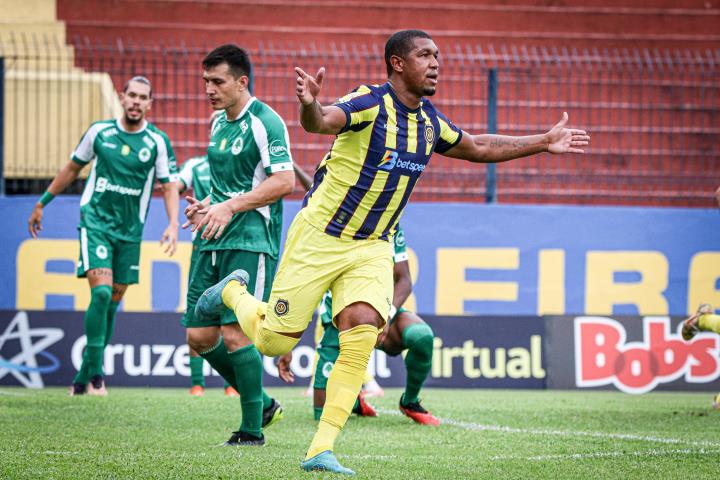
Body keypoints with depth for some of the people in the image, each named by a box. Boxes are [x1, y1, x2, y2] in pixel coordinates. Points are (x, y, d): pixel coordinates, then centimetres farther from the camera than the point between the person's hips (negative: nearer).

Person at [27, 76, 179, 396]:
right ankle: (95, 372, -14)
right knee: (101, 292, -19)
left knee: (113, 301, 6)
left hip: (130, 231, 2)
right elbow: (72, 168, 14)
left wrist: (173, 224, -15)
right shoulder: (99, 131, 1)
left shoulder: (157, 141, -1)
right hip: (96, 222, -2)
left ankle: (84, 377, 17)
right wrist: (42, 204, 17)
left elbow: (169, 186, 1)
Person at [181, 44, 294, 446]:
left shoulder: (265, 122, -9)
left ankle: (253, 429, -2)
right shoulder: (219, 123, 17)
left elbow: (284, 180, -17)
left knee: (235, 334, -13)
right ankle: (263, 404, 21)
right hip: (214, 244, 9)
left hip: (251, 242, -9)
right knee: (199, 337, 5)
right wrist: (207, 205, 10)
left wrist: (231, 207, -20)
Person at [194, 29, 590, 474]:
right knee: (274, 340, 0)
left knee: (361, 335, -17)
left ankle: (322, 450, -13)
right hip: (318, 238, -5)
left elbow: (479, 147, 22)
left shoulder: (430, 122, 3)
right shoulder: (370, 104, -19)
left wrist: (544, 142, 21)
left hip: (372, 249, 5)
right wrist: (309, 105, -64)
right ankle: (234, 291, 35)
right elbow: (322, 122, -40)